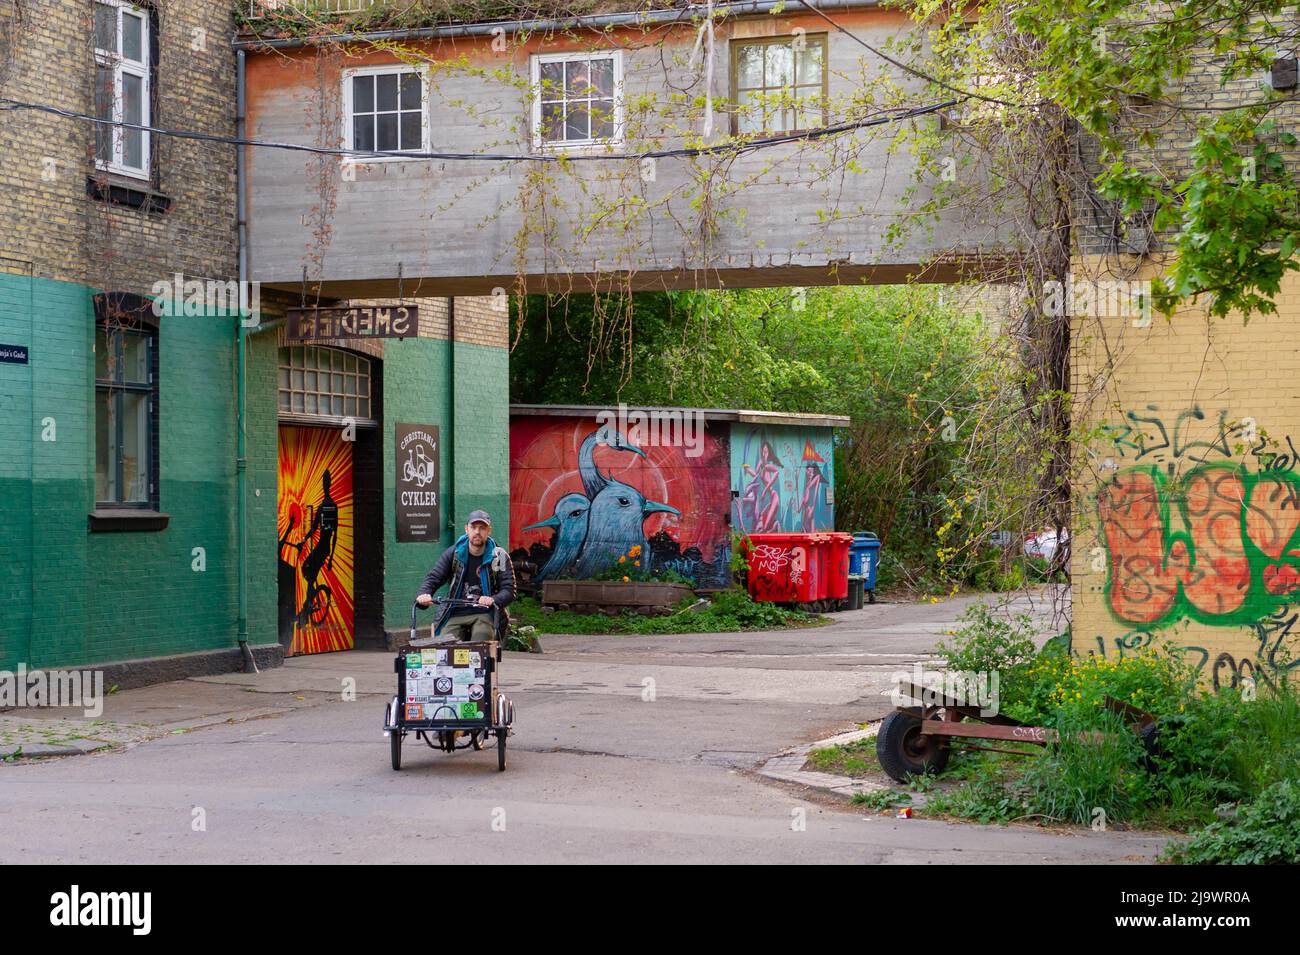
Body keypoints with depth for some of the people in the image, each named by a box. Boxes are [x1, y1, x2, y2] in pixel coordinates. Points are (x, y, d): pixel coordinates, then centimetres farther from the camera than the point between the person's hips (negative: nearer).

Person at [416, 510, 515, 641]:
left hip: (485, 614, -2)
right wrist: (424, 594, -18)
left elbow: (509, 590, -3)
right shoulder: (454, 553, 9)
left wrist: (493, 600, -26)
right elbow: (433, 578, 5)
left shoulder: (499, 557, 3)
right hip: (455, 614, 2)